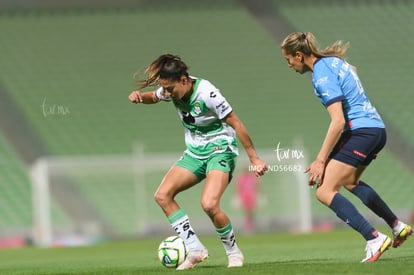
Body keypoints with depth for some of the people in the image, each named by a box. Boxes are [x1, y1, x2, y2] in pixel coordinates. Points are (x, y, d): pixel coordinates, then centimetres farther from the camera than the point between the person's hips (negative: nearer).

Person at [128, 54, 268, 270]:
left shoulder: (207, 94, -26)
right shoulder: (173, 89, -6)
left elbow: (235, 124, -19)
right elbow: (153, 97, 17)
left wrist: (254, 158, -16)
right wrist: (139, 96, -8)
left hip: (220, 150, -8)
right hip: (195, 153, 8)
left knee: (209, 204, -27)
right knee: (162, 195, -6)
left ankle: (234, 253, -4)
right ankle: (195, 249, -2)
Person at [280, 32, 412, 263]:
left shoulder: (322, 75, -17)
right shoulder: (334, 61, 12)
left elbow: (338, 122, -23)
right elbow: (353, 71, 35)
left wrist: (321, 160, -21)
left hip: (361, 132, -10)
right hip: (377, 129, 10)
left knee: (325, 192, -12)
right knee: (349, 181, 33)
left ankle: (374, 239, -20)